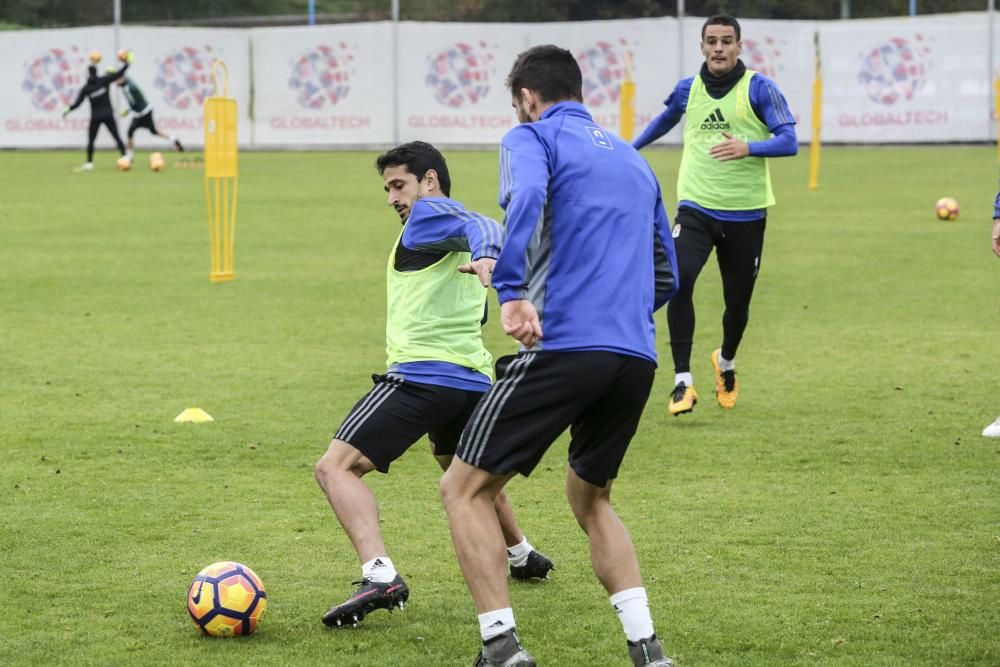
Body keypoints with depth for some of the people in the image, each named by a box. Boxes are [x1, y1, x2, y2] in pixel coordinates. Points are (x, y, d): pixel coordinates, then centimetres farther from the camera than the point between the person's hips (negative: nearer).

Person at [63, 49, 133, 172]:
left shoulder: (86, 88, -4)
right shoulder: (103, 80, -5)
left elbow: (77, 102, -4)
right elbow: (118, 74, -7)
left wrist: (68, 110, 11)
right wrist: (127, 63, 3)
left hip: (95, 117, -1)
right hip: (108, 115, 1)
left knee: (90, 140, 8)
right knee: (116, 136, 1)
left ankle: (89, 163, 5)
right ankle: (125, 156, -8)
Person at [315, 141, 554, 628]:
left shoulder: (428, 213, -3)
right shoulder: (454, 228, 24)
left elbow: (481, 226, -24)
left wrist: (484, 256, -46)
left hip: (422, 375, -10)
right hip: (473, 378, 10)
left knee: (336, 468, -14)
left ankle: (379, 575, -32)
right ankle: (522, 556, 52)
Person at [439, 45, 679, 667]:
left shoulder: (533, 138, 4)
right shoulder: (633, 159, 24)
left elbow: (527, 197, -21)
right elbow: (666, 276, 27)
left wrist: (512, 292, -27)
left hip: (562, 346, -7)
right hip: (637, 357, 7)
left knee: (464, 489, 4)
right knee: (591, 499, 25)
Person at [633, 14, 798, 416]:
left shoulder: (758, 88, -5)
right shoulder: (687, 90, 5)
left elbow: (789, 141, -13)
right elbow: (666, 119, 28)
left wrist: (748, 147, -30)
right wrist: (631, 149, 40)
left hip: (745, 214, -1)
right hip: (695, 207, 1)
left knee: (737, 300, 9)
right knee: (679, 282, -22)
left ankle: (726, 363, 42)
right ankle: (682, 381, -17)